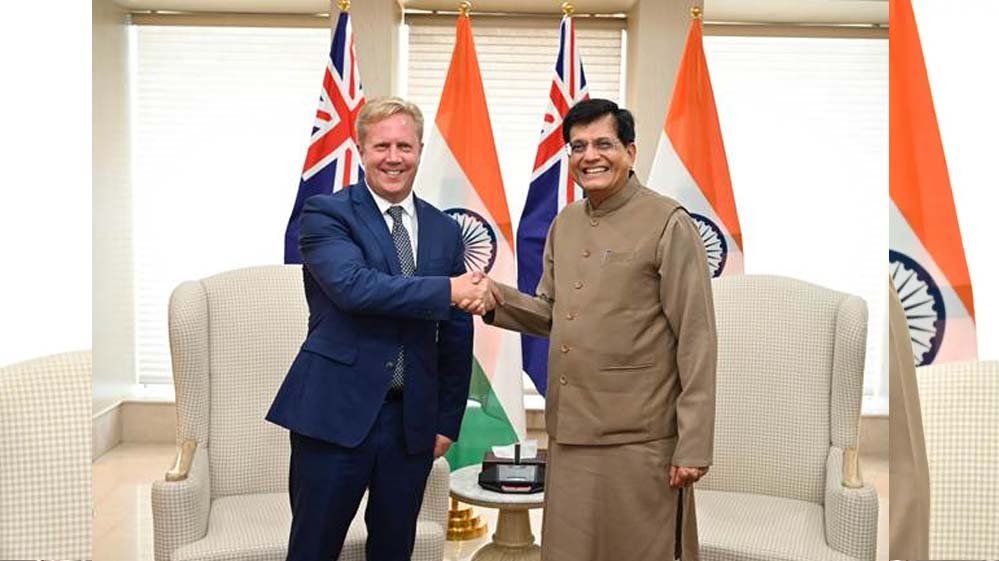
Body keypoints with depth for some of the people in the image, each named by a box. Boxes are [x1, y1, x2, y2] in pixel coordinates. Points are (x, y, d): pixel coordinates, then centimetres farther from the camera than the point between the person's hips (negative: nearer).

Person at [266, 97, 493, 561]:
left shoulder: (444, 230, 9)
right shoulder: (326, 213, -4)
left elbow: (456, 337, 12)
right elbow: (354, 286, -22)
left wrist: (447, 422, 10)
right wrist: (447, 291, -23)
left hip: (413, 420, 4)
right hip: (335, 413, -4)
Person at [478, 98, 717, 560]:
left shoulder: (668, 224, -9)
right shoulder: (563, 225, 11)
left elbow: (696, 340, -10)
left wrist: (694, 445, -13)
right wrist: (499, 299, -2)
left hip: (638, 440, -6)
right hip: (568, 434, 6)